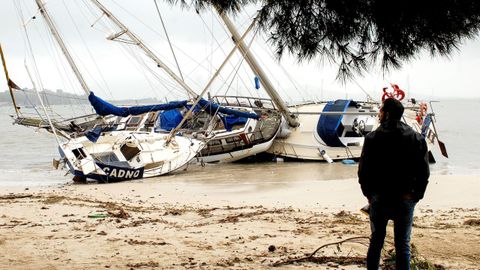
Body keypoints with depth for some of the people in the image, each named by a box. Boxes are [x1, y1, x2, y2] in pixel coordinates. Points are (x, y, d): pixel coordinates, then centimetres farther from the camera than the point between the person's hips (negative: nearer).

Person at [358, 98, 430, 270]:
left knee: (376, 240, 13)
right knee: (403, 244, 6)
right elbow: (424, 172, -3)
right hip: (405, 199, 0)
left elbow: (363, 170, -6)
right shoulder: (417, 139, -3)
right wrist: (416, 196, 6)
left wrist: (368, 193, 7)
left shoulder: (372, 138, -7)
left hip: (379, 198, 0)